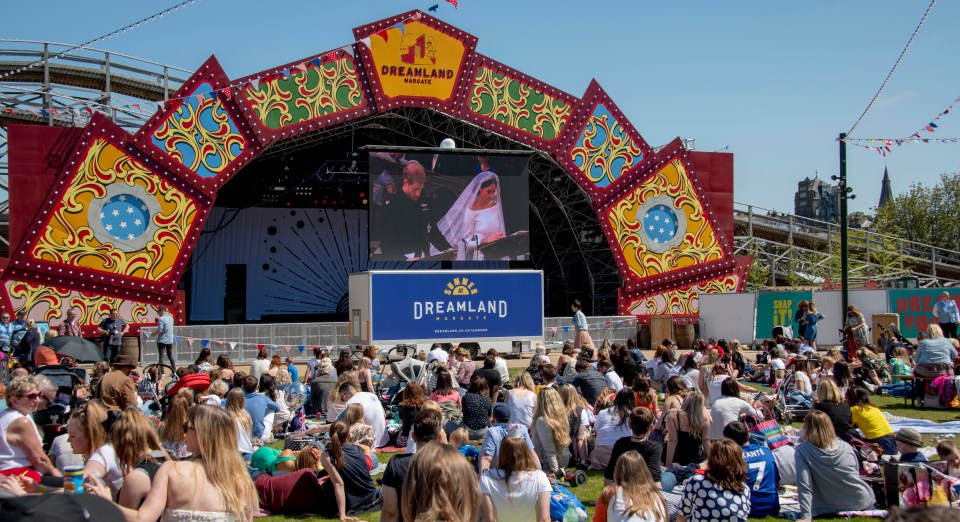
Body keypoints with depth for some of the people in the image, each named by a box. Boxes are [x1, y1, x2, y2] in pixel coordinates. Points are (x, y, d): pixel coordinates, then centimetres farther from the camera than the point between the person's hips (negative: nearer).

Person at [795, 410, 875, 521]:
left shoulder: (802, 450, -15)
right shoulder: (846, 447, -4)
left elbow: (804, 486, -20)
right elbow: (856, 477, 8)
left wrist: (806, 516, -19)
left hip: (829, 509, -2)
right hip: (862, 503, 2)